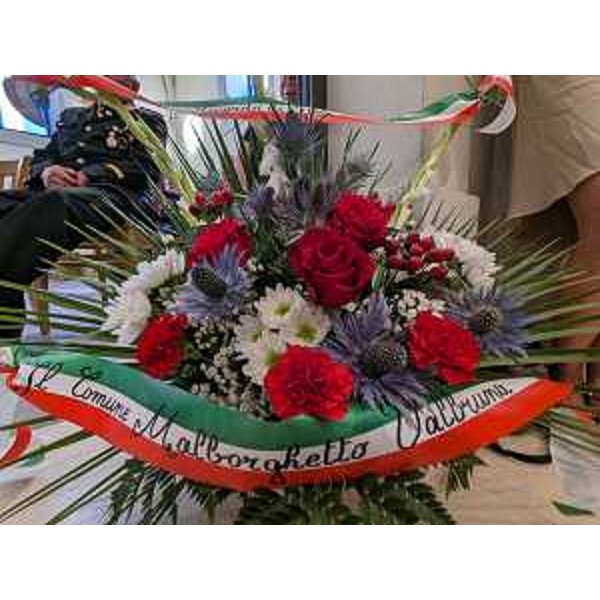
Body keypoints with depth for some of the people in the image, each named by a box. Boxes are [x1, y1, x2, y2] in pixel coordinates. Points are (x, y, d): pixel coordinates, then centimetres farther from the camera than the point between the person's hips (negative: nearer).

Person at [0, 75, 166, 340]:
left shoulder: (148, 121, 22)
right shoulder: (70, 116, 36)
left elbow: (146, 168, 4)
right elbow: (42, 156, 27)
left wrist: (89, 176, -10)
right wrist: (46, 171, 0)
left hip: (112, 192, -5)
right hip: (56, 189, 5)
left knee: (55, 202, -38)